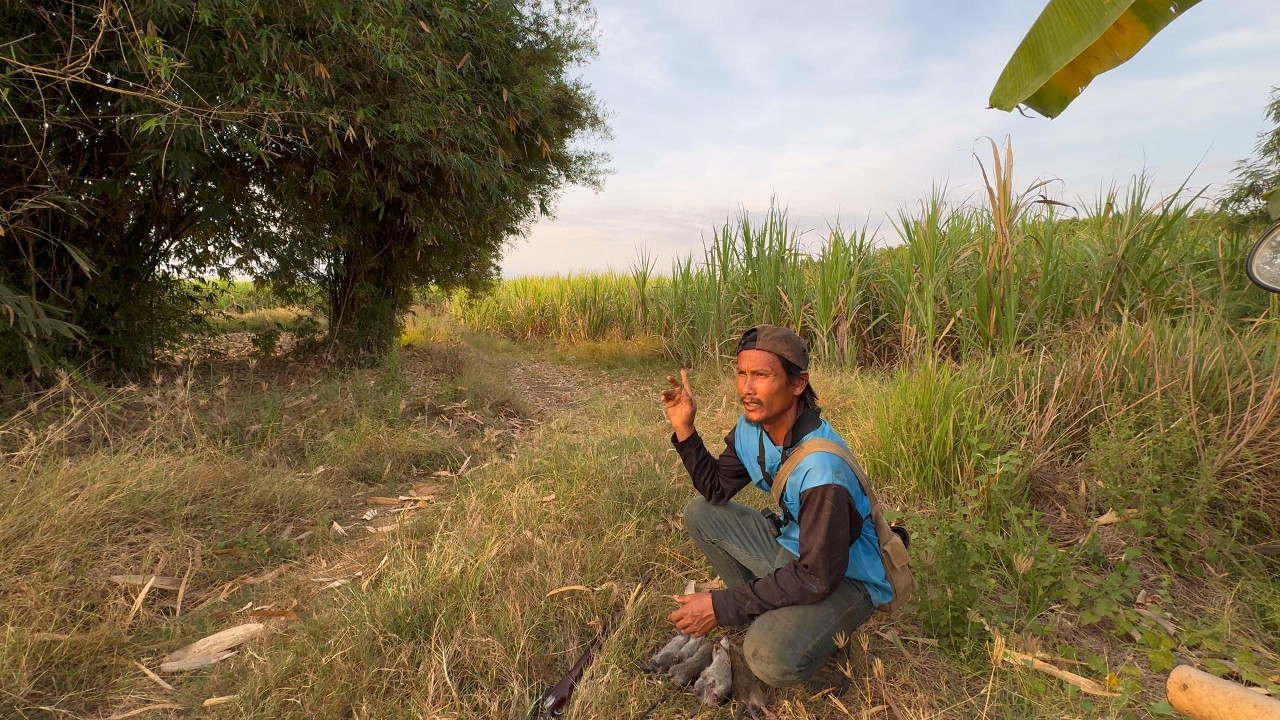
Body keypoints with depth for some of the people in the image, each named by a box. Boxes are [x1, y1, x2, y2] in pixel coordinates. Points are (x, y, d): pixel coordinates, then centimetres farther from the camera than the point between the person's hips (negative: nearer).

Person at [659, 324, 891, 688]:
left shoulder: (821, 466, -35)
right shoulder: (751, 427, -10)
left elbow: (818, 578, -30)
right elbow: (716, 489, 1)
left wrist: (722, 606, -26)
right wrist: (684, 428, -13)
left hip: (845, 578, -7)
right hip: (790, 547, 8)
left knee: (770, 658, -32)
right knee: (699, 512, -1)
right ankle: (763, 614, 6)